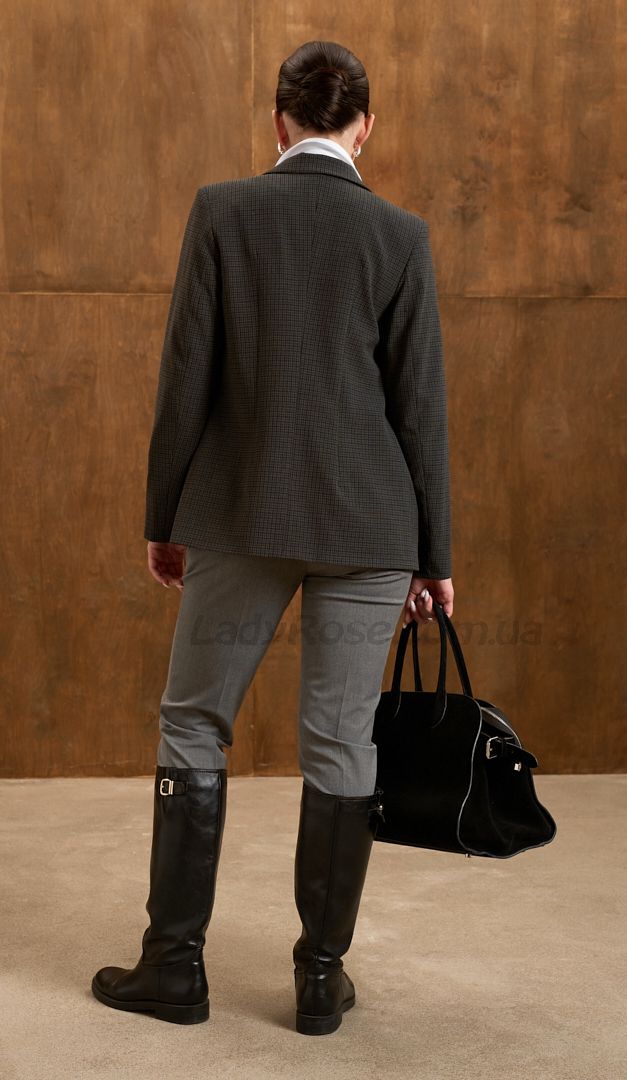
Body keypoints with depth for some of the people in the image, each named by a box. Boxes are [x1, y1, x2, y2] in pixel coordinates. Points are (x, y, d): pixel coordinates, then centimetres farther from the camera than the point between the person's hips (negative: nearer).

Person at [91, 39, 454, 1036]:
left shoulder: (222, 210, -2)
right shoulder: (400, 234, 0)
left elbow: (186, 377, -3)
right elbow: (420, 405, -1)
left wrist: (163, 518, 6)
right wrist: (432, 556, 6)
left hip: (239, 514, 0)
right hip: (366, 522, 1)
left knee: (192, 727, 11)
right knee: (342, 743, 7)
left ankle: (175, 967, 15)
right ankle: (322, 976, 15)